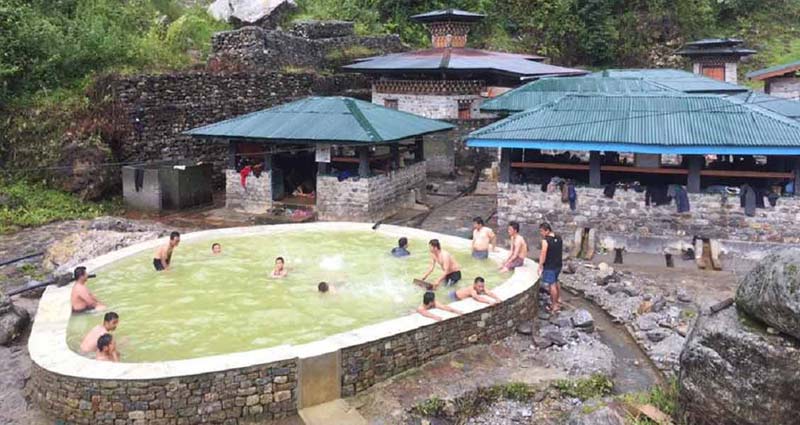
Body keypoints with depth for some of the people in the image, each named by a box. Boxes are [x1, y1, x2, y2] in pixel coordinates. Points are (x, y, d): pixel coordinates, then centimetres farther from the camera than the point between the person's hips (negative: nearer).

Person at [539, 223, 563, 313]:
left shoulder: (545, 241, -22)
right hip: (558, 265, 8)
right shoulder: (559, 238, 2)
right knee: (555, 282, 25)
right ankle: (558, 300, 39)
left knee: (552, 285, 1)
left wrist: (540, 267, -13)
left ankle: (555, 306, 8)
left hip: (549, 267, -8)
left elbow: (543, 255, -21)